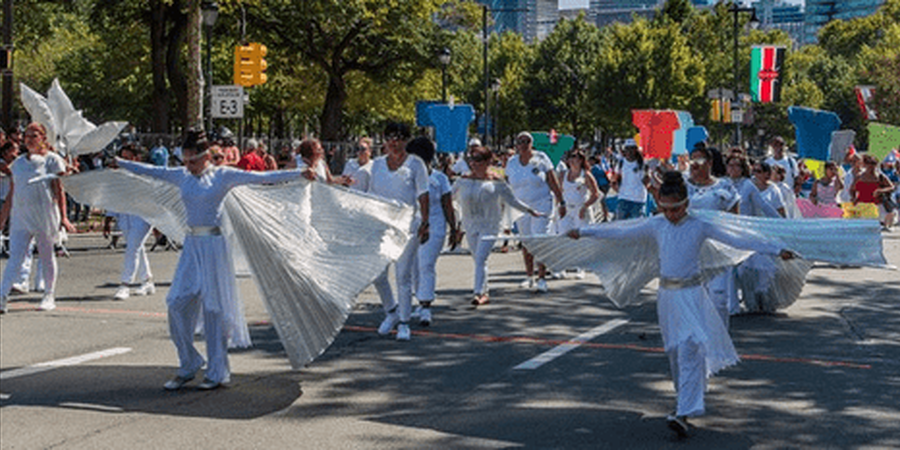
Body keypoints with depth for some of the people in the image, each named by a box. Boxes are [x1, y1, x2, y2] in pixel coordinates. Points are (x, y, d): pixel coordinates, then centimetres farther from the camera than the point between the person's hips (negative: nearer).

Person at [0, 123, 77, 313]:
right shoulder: (18, 163, 14)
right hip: (20, 216, 3)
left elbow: (59, 190, -3)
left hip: (44, 215, -3)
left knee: (47, 256, 7)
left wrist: (63, 217, -10)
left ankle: (49, 297, 17)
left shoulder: (52, 160, 1)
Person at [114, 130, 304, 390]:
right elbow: (150, 171, 23)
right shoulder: (181, 176, 11)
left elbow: (260, 178, -8)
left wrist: (299, 175, -15)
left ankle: (218, 373, 10)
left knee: (214, 308, -1)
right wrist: (119, 163, 31)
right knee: (177, 304, 0)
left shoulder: (222, 176, -3)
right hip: (191, 244, 5)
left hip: (213, 244, -5)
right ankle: (188, 366, 15)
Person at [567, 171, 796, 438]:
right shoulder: (656, 226, 3)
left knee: (689, 349, -14)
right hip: (667, 294, 4)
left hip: (691, 293, -4)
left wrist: (775, 250, -7)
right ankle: (690, 398, 31)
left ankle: (684, 412, -20)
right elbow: (621, 233, 10)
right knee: (674, 350, 11)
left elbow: (736, 241, -4)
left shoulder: (699, 226, -6)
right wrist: (583, 232, 13)